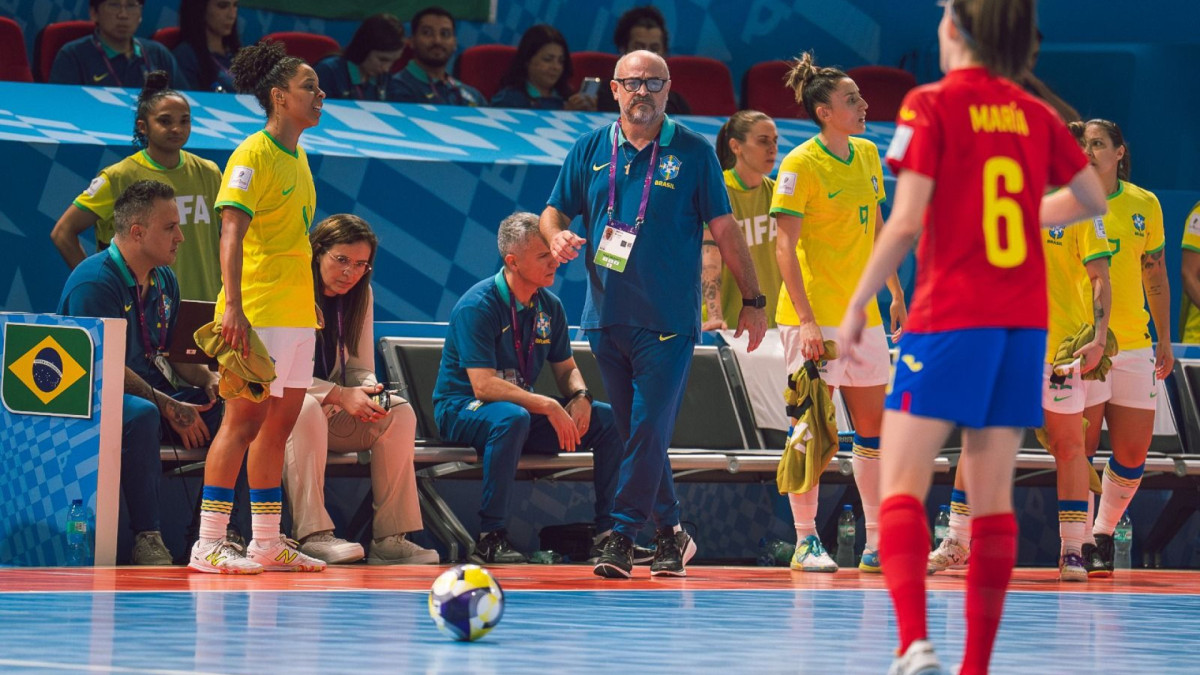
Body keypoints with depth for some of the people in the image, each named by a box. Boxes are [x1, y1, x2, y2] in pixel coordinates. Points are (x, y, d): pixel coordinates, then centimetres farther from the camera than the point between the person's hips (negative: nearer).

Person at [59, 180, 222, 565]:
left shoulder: (164, 281, 11)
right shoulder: (95, 283, -17)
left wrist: (207, 379, -6)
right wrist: (168, 406, -23)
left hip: (151, 390, 8)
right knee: (141, 415, -40)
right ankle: (146, 540, -35)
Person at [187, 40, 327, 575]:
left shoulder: (297, 158, 16)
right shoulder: (253, 155, -10)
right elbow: (232, 232, -18)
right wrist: (233, 305, -27)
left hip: (297, 313, 9)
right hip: (257, 312, -9)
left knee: (279, 423, 9)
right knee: (244, 420, -10)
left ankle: (267, 542, 14)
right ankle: (208, 544, -8)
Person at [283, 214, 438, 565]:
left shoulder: (360, 296, 8)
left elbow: (360, 369, 9)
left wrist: (369, 392, -17)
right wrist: (341, 395, -26)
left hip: (335, 415, 6)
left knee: (400, 413, -17)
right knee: (306, 408, -39)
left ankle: (390, 536, -21)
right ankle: (312, 534, -44)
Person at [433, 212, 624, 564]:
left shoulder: (549, 306, 4)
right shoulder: (478, 305, -19)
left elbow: (566, 368, 13)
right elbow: (484, 386, -26)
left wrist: (580, 396, -11)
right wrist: (549, 406, -31)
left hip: (525, 408, 7)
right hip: (462, 411, -7)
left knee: (608, 418, -8)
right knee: (512, 417, -41)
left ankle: (609, 530, -4)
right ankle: (490, 536, -33)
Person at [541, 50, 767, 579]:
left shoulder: (693, 153, 1)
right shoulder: (590, 150, 9)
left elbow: (724, 230, 4)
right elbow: (554, 211, 16)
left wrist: (753, 301, 3)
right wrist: (557, 236, -9)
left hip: (668, 321, -4)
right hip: (606, 314, 4)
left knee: (649, 431, -11)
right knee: (635, 433, 8)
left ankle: (623, 536, -8)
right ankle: (669, 532, 18)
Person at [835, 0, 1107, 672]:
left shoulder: (932, 106, -6)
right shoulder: (1035, 114, 9)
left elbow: (907, 222, -12)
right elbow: (1094, 200, 19)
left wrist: (858, 305, -3)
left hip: (949, 317, -5)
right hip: (1025, 320, 5)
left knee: (901, 486, -4)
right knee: (993, 498, 8)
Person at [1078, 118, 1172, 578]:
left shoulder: (1144, 205, 8)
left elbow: (1156, 276, 15)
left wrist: (1164, 340, 14)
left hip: (1134, 345, 3)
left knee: (1132, 454, 3)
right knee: (1081, 449, -7)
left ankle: (1104, 535, 21)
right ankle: (1081, 542, 3)